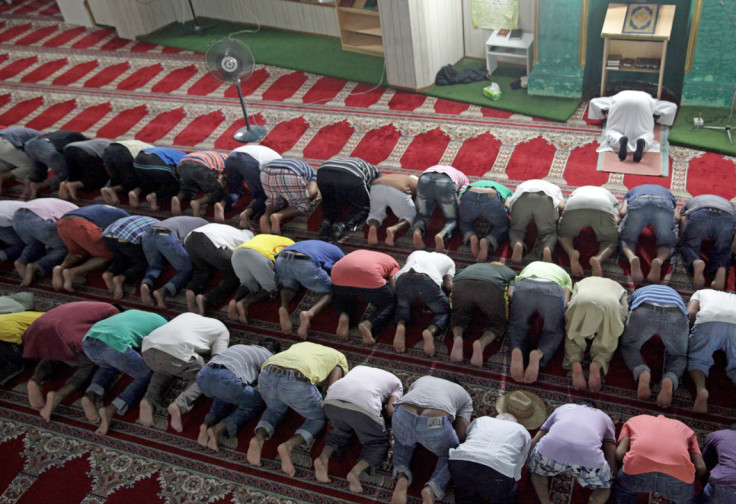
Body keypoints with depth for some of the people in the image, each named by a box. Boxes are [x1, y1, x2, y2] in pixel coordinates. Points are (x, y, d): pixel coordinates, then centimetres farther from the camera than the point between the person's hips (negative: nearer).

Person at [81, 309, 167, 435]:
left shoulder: (132, 312, 38)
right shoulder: (163, 324, 22)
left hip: (88, 341, 7)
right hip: (114, 345, -6)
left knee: (108, 365, 38)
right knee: (147, 377, 16)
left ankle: (90, 396, 7)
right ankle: (111, 410, -7)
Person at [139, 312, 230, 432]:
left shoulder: (187, 315, 38)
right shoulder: (222, 330, 23)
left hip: (148, 346, 6)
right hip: (177, 352, -5)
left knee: (164, 371, 36)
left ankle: (149, 401, 6)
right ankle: (179, 405, -9)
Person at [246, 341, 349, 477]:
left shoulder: (301, 345, 41)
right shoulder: (340, 359, 27)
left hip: (267, 375, 5)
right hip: (297, 383, -5)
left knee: (275, 409, 36)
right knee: (318, 419, 23)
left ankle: (258, 438, 5)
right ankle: (288, 445, -6)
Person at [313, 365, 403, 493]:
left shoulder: (359, 367, 41)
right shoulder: (397, 383, 30)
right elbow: (391, 410, 13)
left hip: (332, 400, 4)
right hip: (363, 407, -4)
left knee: (340, 432, 33)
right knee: (379, 444, 19)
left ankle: (323, 458, 4)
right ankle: (356, 471, -8)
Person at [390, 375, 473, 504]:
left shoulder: (421, 379, 39)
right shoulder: (466, 397, 31)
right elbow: (461, 435, 17)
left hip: (403, 416, 3)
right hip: (436, 424, -2)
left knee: (402, 441, 37)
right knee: (450, 455, 29)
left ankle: (401, 478, 8)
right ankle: (432, 489, 1)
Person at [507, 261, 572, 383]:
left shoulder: (530, 266, 45)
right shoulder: (565, 275, 40)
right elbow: (565, 303, 19)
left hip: (523, 288, 1)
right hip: (553, 291, -1)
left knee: (517, 327, 16)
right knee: (554, 332, 14)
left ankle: (516, 350, -20)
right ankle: (539, 354, -20)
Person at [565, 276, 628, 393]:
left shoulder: (581, 283, 43)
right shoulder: (617, 287, 41)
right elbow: (623, 317, 23)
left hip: (581, 304, 0)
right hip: (609, 305, 0)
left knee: (574, 339, 15)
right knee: (606, 343, 15)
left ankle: (576, 365, -15)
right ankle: (596, 365, -16)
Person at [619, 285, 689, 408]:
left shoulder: (638, 292, 43)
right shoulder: (674, 293, 45)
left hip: (644, 311, -1)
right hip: (676, 315, 1)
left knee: (628, 347, 26)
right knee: (678, 356, 25)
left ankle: (643, 374, -7)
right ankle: (669, 380, -10)